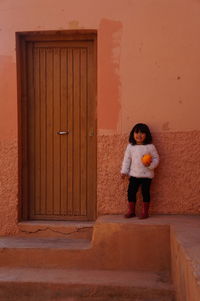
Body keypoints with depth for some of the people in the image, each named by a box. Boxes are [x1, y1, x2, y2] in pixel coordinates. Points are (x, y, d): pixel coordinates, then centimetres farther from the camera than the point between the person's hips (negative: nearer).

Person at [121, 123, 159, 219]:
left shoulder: (150, 147, -6)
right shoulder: (130, 146, 2)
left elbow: (156, 158, -3)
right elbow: (126, 159, 8)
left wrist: (150, 164, -23)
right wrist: (124, 171, 6)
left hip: (147, 174, -3)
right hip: (134, 174, 3)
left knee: (145, 192, 3)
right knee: (131, 192, 4)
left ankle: (145, 212, 15)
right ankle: (131, 211, 19)